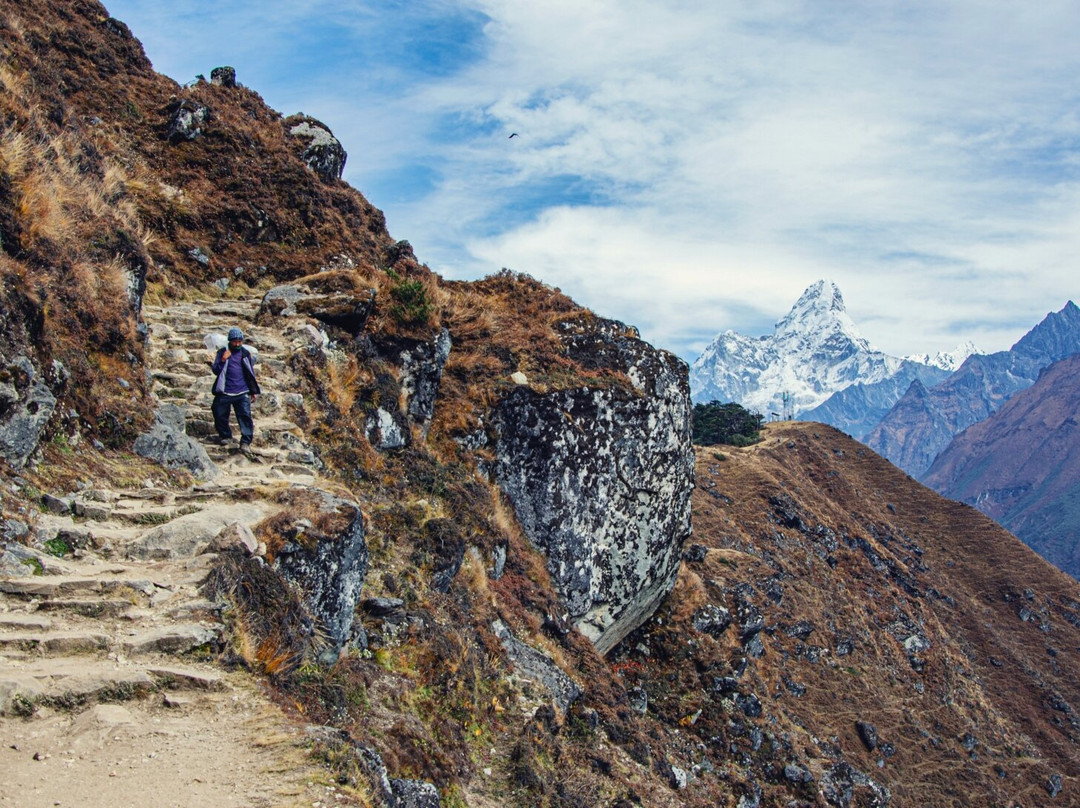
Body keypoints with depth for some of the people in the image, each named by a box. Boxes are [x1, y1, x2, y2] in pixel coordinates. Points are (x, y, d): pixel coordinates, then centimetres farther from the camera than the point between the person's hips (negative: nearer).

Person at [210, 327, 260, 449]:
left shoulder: (246, 354, 8)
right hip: (225, 392, 0)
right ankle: (225, 435, 29)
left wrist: (253, 392, 15)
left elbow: (251, 374, 14)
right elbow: (215, 371, 0)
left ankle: (246, 441, -11)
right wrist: (223, 360, -17)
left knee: (245, 415, -12)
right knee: (220, 415, 7)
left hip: (242, 393, 0)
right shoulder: (222, 353, 3)